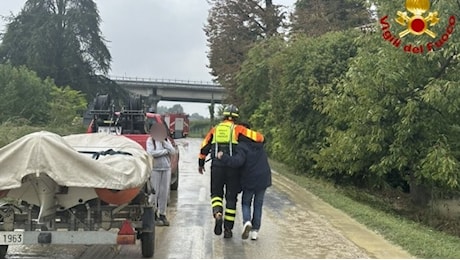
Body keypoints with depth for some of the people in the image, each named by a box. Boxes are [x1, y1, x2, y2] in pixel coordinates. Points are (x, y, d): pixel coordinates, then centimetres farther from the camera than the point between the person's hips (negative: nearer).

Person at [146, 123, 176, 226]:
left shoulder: (166, 140, 14)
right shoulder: (150, 140, 1)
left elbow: (173, 151, 1)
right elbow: (151, 153, -14)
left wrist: (164, 142, -6)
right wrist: (165, 151, -7)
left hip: (166, 168, 4)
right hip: (155, 168, -4)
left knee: (164, 192, 5)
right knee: (155, 192, -3)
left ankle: (162, 214, 13)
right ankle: (154, 215, 3)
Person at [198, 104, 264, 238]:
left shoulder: (215, 129, 11)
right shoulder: (238, 129, 1)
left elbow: (204, 146, 14)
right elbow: (258, 137, -8)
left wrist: (201, 163, 24)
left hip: (217, 166, 2)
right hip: (232, 167, -2)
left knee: (216, 193, 14)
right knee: (231, 197, 9)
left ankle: (218, 215, -16)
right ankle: (228, 228, 12)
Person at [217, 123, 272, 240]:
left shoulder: (242, 146, -14)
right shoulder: (259, 143, 5)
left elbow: (238, 161, -29)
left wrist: (223, 157, -21)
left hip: (249, 180, -4)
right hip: (263, 179, 4)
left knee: (245, 203, 15)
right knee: (258, 205, 14)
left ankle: (247, 222, -10)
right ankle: (255, 231, 13)